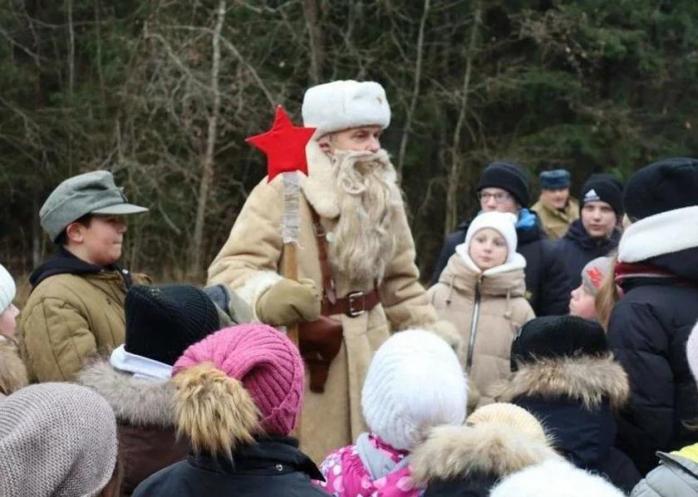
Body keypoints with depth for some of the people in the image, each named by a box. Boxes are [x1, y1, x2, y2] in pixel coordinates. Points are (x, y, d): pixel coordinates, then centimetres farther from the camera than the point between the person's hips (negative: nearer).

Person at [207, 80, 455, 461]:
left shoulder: (381, 196, 10)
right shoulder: (283, 190, -12)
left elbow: (399, 284, 20)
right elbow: (230, 271, -20)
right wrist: (267, 295, -41)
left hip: (368, 362, 7)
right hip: (297, 368, -6)